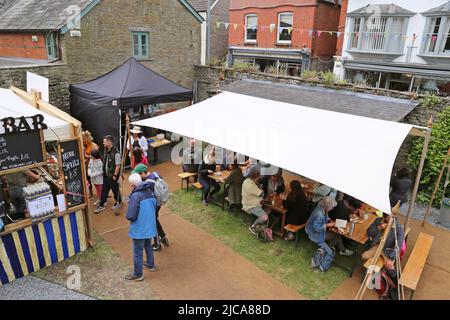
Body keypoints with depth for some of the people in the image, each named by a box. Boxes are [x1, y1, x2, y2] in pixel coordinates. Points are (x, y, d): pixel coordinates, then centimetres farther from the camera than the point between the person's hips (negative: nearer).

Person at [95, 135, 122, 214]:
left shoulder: (116, 153, -23)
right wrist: (104, 172, 12)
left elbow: (118, 165, -20)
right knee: (104, 190, 13)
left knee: (115, 190, 11)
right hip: (106, 175, 7)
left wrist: (115, 175, -18)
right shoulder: (106, 151, 2)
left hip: (113, 176, -7)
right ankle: (102, 205, 24)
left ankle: (118, 202, 32)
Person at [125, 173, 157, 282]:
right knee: (148, 246, 28)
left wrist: (128, 216, -3)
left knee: (137, 253, 10)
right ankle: (151, 265, 46)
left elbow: (130, 216, -24)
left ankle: (138, 274, 24)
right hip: (150, 227, 7)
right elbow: (154, 207, 11)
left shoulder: (135, 196, -24)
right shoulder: (150, 192, -2)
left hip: (139, 229, -7)